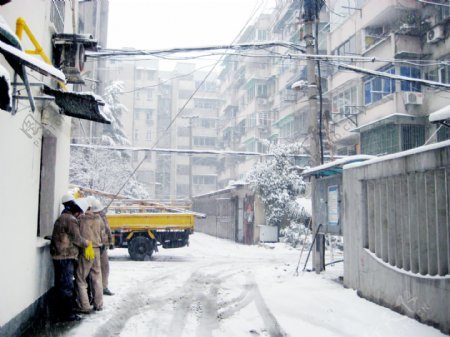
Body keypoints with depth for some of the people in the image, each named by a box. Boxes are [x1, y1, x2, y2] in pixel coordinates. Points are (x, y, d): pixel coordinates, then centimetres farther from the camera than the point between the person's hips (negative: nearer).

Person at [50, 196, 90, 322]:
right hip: (66, 257, -10)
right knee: (67, 286, -4)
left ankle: (61, 311, 26)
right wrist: (86, 242, 1)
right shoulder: (71, 220, -15)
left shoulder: (62, 217, 17)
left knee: (60, 285, 16)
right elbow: (77, 239, -16)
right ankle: (67, 314, 1)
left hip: (59, 256, 10)